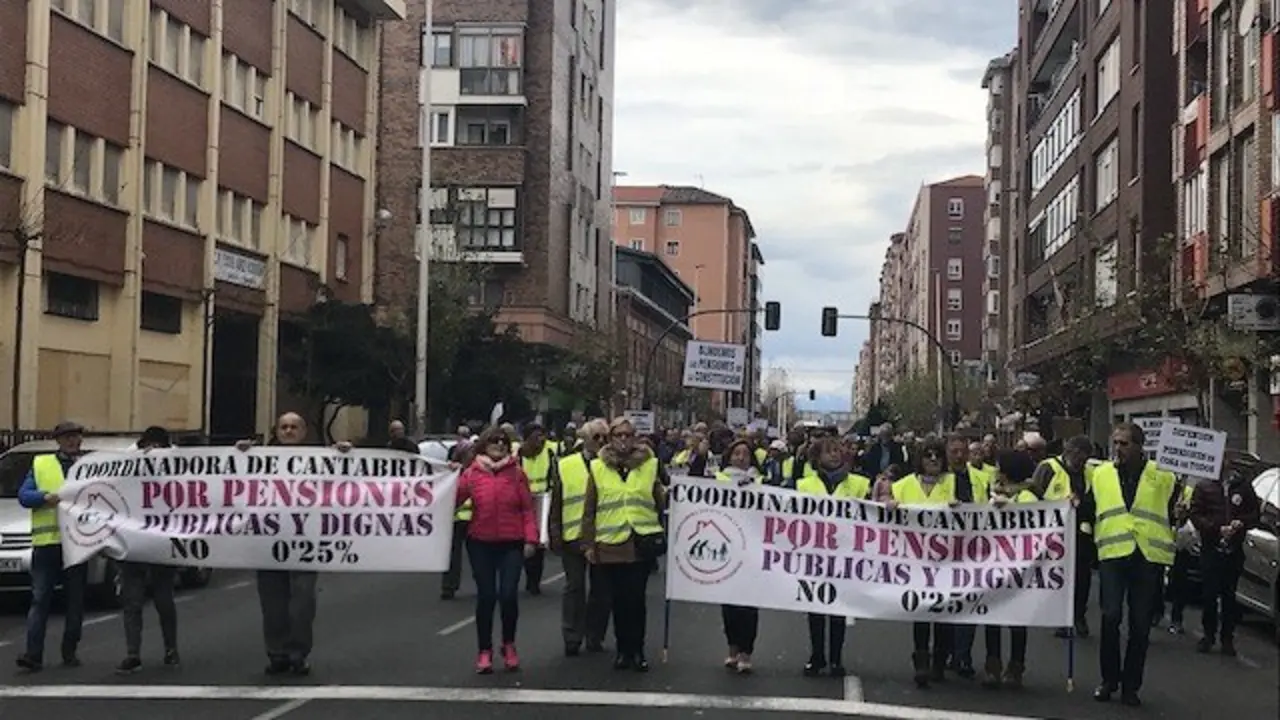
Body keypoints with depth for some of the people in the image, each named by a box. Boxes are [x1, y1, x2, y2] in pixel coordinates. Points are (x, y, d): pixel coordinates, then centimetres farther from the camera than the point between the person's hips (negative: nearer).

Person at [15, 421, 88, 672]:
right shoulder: (40, 464, 12)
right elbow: (23, 495, 3)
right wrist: (47, 497, -14)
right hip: (47, 540, -1)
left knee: (76, 600, 6)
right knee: (40, 599, -5)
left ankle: (70, 652, 15)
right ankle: (33, 654, -7)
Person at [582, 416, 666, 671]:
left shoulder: (649, 464, 5)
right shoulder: (598, 467, 4)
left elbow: (661, 500, 12)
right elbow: (589, 510, 6)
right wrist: (589, 544, 3)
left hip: (641, 543, -1)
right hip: (610, 545, 1)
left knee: (636, 599, 2)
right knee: (618, 600, 7)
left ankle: (637, 651, 13)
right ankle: (622, 649, 19)